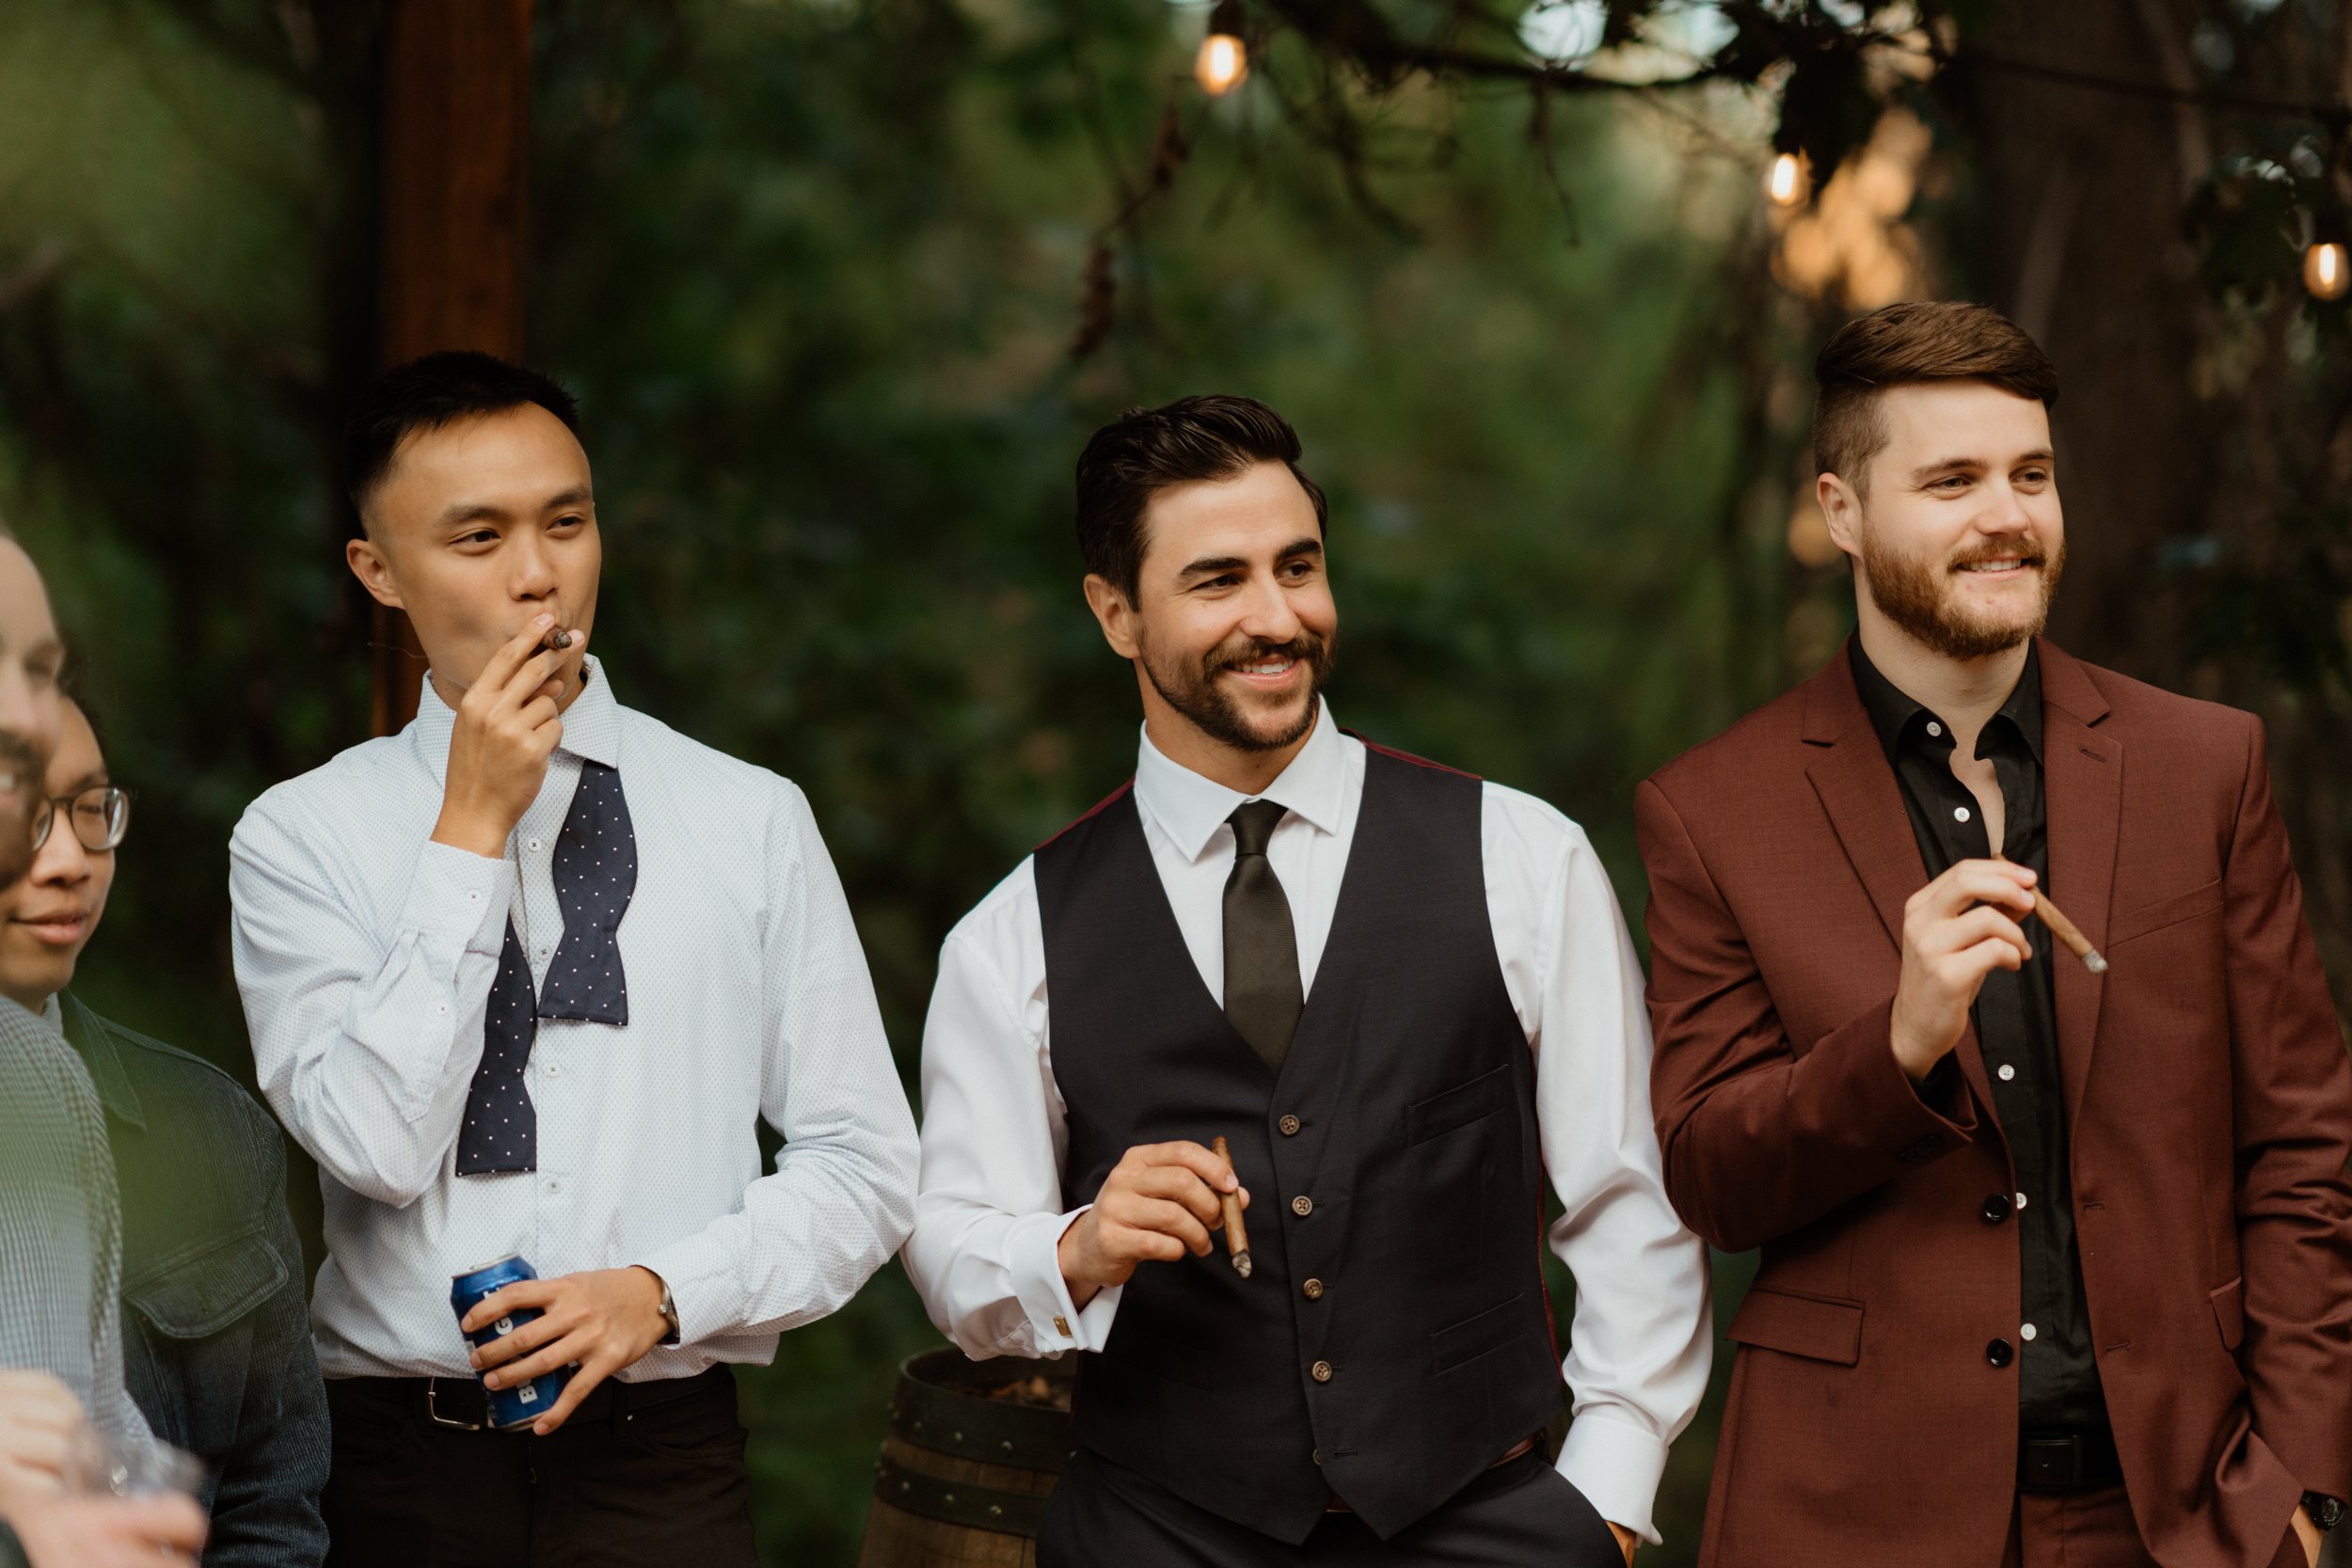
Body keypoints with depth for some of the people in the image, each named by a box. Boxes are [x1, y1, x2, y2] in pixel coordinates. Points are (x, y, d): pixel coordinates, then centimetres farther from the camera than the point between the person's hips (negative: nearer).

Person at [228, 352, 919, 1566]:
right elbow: (376, 1147, -11)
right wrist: (472, 830, -10)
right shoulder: (300, 837, 2)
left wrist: (667, 1290, -11)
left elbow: (865, 1167, 4)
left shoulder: (751, 820, 5)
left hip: (662, 1464, 1)